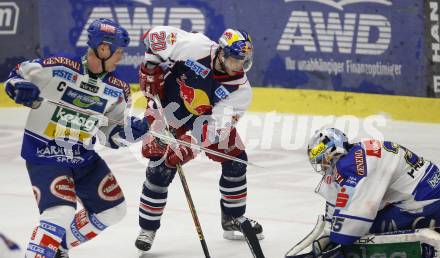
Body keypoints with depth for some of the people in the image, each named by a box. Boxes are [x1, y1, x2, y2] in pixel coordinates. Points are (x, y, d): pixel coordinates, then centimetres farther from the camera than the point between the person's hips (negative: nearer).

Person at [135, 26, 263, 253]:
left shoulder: (240, 88, -20)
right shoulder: (196, 47, -30)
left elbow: (219, 123, -28)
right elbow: (158, 35, -20)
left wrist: (190, 139, -40)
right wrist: (151, 67, -20)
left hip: (205, 117, 4)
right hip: (166, 107, -4)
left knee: (235, 159, 0)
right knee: (160, 170, -13)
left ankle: (233, 219, 19)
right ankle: (147, 227, 4)